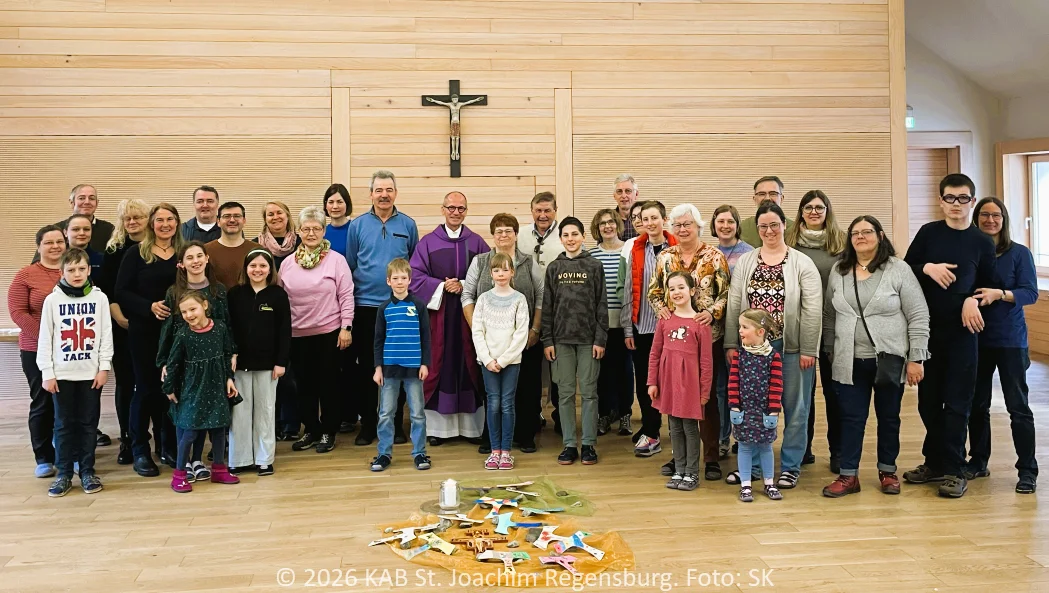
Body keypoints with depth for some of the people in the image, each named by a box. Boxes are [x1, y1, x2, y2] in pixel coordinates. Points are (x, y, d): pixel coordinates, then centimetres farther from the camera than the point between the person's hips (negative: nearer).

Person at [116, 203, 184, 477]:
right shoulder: (136, 254, 0)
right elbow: (121, 293, -5)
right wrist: (149, 306, -19)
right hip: (144, 331, -3)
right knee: (146, 388, 2)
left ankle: (170, 448, 20)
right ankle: (140, 451, 15)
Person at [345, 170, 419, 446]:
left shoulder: (408, 225, 3)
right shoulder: (357, 225, 3)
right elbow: (350, 266, 5)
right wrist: (349, 300, 1)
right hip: (365, 305, 0)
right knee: (366, 366, 6)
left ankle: (396, 423, 17)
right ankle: (367, 422, 17)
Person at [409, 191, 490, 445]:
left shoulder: (477, 242, 9)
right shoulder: (428, 242, 6)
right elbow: (415, 274, 0)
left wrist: (465, 286, -11)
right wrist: (441, 286, -12)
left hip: (468, 312, 1)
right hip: (437, 312, -1)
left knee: (468, 365, 2)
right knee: (437, 365, 0)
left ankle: (470, 423, 10)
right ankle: (437, 424, 7)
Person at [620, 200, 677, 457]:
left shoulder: (676, 249, 0)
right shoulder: (636, 251, 5)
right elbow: (628, 291, 5)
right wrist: (627, 329, 2)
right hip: (641, 326, 2)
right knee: (643, 381, 6)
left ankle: (650, 433, 15)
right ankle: (651, 431, 17)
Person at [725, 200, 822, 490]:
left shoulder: (802, 263, -3)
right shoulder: (745, 262, 6)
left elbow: (813, 310, -7)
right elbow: (734, 305, 4)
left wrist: (808, 350, -11)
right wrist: (731, 345, 0)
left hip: (791, 348, -2)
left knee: (795, 409, 8)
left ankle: (790, 467, 21)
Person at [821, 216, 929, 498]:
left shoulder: (899, 270, -5)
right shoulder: (839, 272, 6)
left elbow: (919, 316, -7)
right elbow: (829, 315, 13)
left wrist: (916, 358, -10)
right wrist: (829, 350, 12)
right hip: (850, 362, 2)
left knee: (889, 417, 11)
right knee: (851, 418, 5)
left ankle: (887, 471, 27)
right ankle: (848, 475, 14)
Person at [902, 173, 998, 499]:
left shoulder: (982, 242, 3)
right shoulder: (928, 233, 4)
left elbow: (991, 284, 7)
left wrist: (974, 299, -13)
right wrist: (927, 268, -16)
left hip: (963, 331, -1)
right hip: (927, 328, 2)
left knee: (957, 402, 0)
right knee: (928, 400, 9)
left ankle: (954, 470, 9)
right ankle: (934, 462, 23)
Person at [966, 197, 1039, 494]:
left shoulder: (1019, 253, -2)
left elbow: (1030, 292, -10)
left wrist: (999, 294, -25)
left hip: (1010, 340, -3)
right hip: (976, 339, 3)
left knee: (1017, 406, 0)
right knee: (977, 403, 11)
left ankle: (1028, 470, 10)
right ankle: (978, 461, 24)